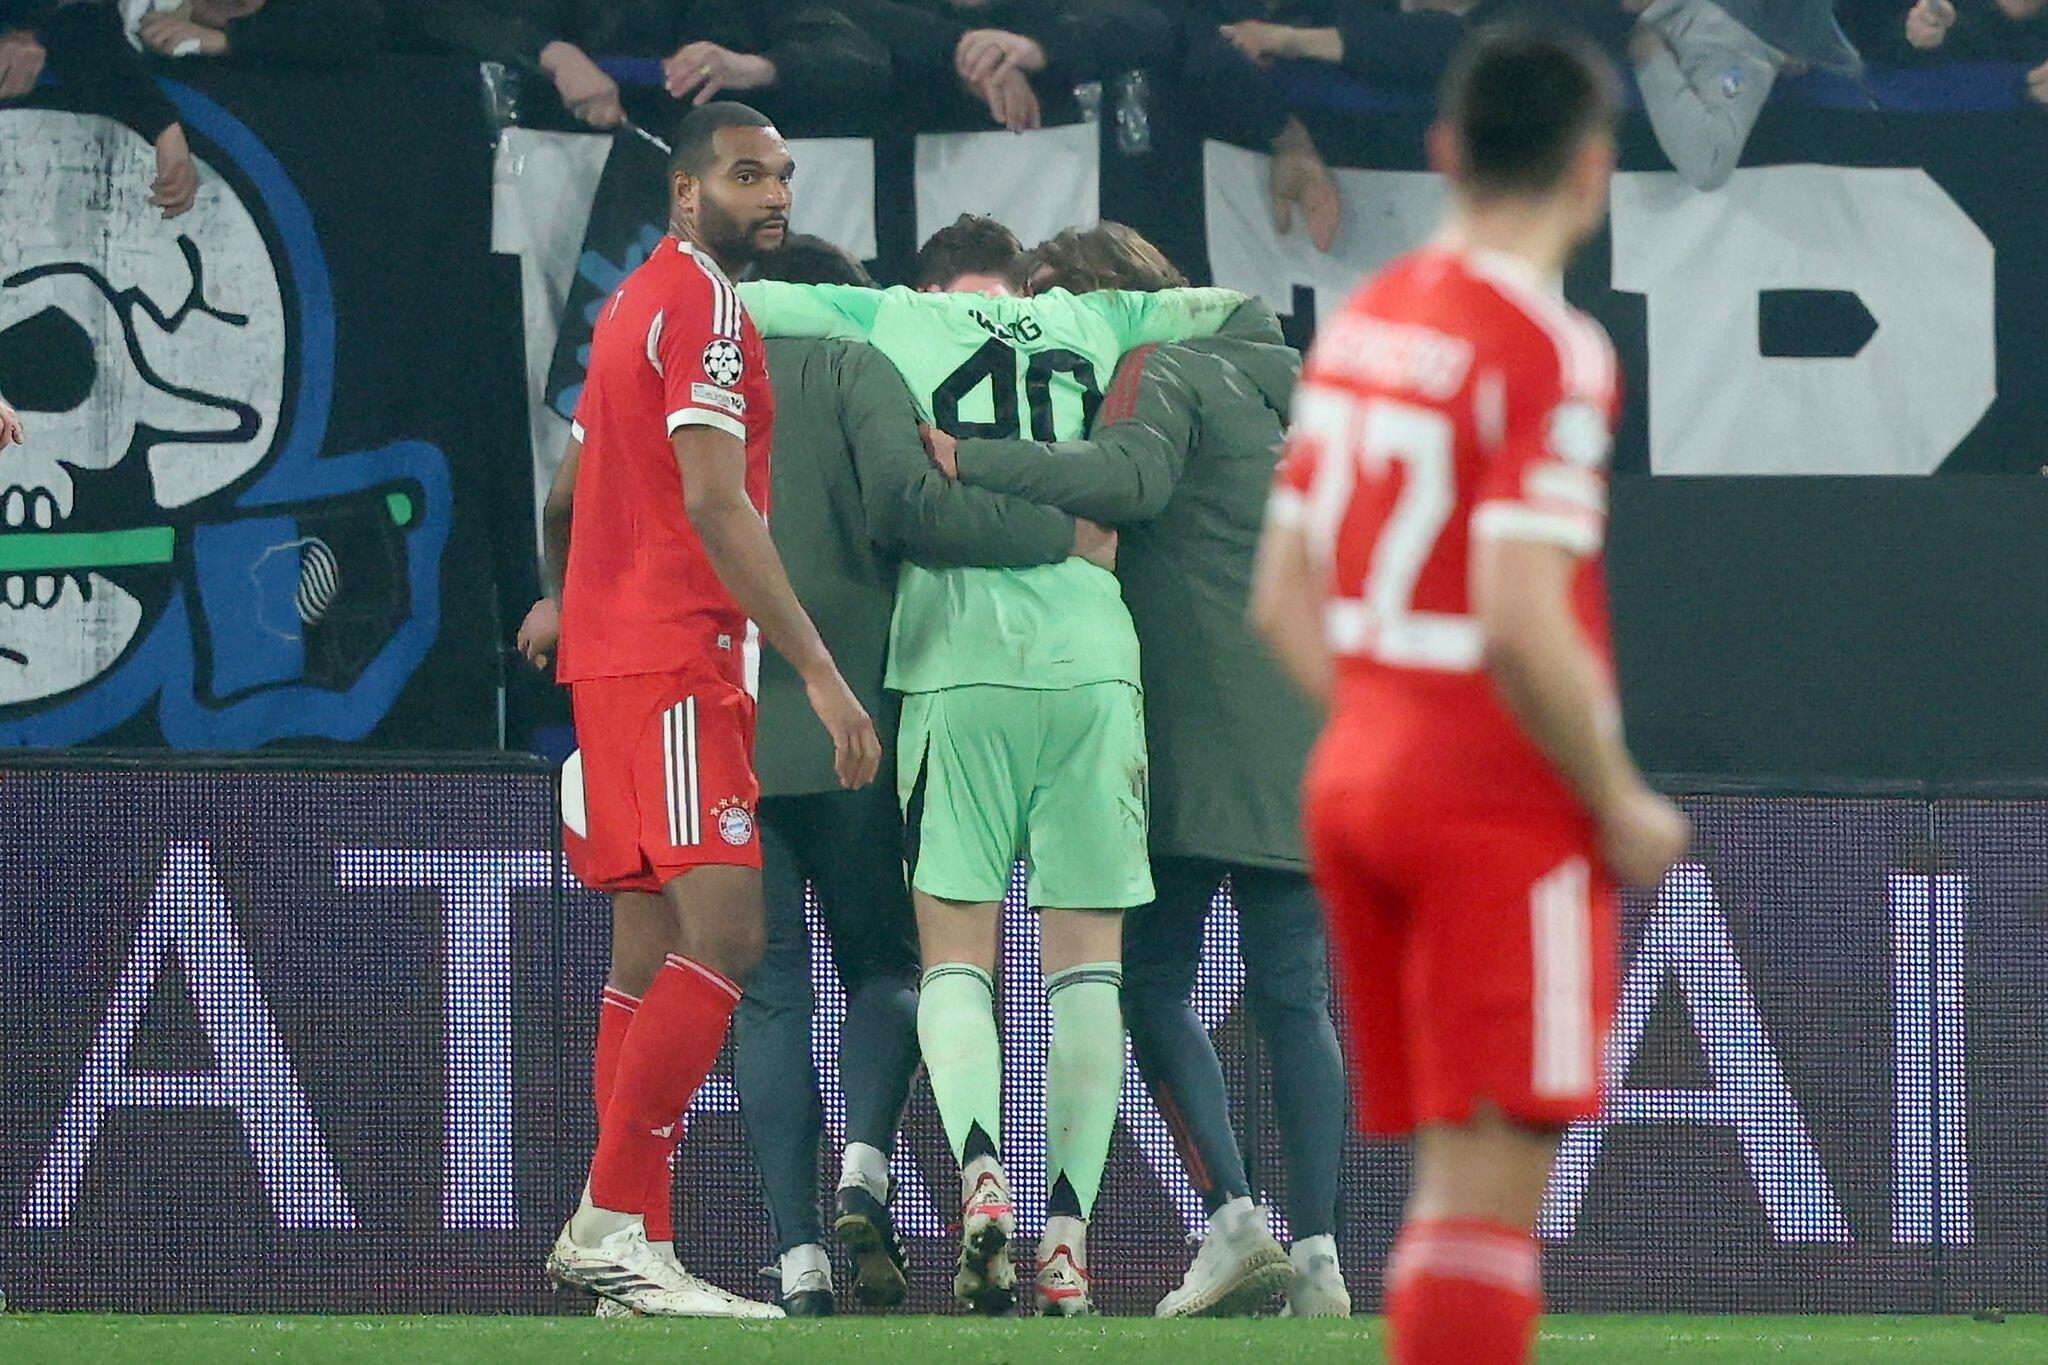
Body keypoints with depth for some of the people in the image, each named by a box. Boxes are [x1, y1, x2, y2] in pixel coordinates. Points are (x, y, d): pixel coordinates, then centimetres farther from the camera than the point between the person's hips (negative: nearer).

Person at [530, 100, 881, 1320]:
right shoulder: (704, 306, -11)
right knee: (723, 936, -15)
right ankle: (614, 1225, -19)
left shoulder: (635, 303, 19)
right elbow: (716, 505, -20)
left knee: (653, 950, 9)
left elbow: (577, 488, 27)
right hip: (673, 660, -10)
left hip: (614, 656, 10)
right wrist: (819, 670, -22)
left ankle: (616, 1241, 8)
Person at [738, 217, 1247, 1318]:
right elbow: (1231, 308, 31)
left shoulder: (894, 318, 12)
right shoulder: (1086, 323, 18)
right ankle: (1069, 1234, -3)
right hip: (1091, 653, 1)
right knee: (1089, 955, 5)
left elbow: (730, 304, 13)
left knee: (955, 948, 4)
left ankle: (979, 1167, -21)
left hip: (957, 659, -1)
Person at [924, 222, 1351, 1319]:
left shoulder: (1160, 372, -4)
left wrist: (970, 462, -29)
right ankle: (1317, 1252, -3)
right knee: (1294, 1000, 4)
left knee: (1152, 981, 0)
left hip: (1197, 735, -7)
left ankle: (1232, 1217, -12)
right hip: (1306, 749, 7)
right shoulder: (1276, 384, 23)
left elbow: (1130, 475, -23)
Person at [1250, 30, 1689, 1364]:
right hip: (1507, 812, -8)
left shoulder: (1362, 323, 10)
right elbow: (1520, 624, -23)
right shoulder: (1550, 351, -15)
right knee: (1492, 1187, -9)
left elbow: (1285, 597, 14)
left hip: (1357, 779, 8)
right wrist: (1624, 808, -12)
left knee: (1454, 1180, 13)